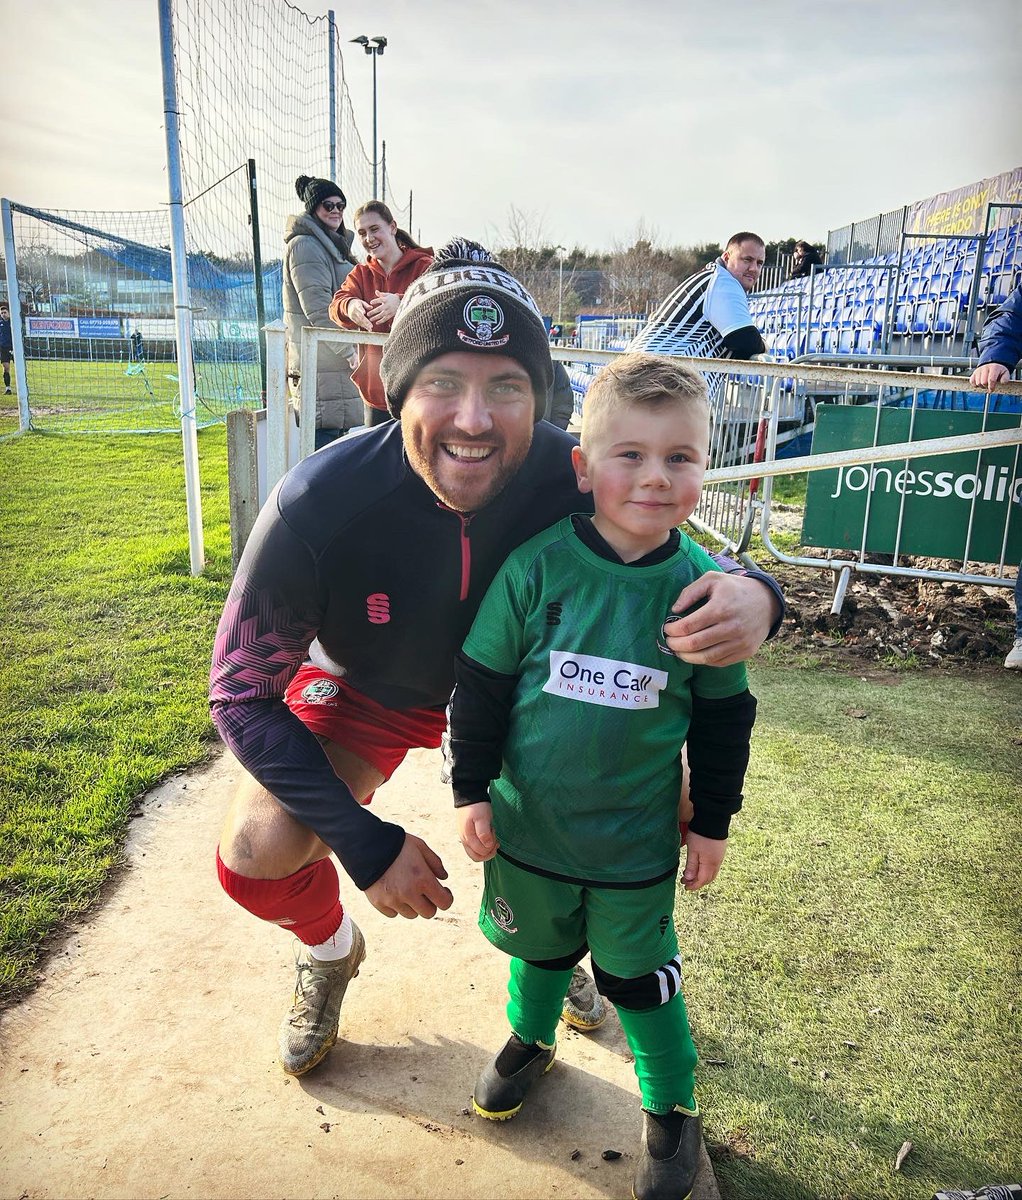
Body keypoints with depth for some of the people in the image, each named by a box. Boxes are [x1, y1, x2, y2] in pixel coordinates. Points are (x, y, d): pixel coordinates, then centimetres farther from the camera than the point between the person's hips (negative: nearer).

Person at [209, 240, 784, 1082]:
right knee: (256, 857, -20)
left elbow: (674, 566, -14)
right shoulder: (318, 506, -35)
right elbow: (242, 695, -23)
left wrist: (751, 594, -41)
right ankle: (332, 952, 20)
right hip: (365, 689, -1)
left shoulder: (569, 476, -31)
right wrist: (366, 844, -25)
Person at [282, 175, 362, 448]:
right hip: (321, 363, -10)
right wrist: (350, 352, -20)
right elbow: (318, 309, -18)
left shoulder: (333, 246, 24)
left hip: (337, 362, 10)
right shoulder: (305, 246, -9)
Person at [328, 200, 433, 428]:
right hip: (375, 391, 5)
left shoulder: (424, 266, -2)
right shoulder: (361, 273, 14)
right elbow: (336, 305, -4)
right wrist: (350, 306, -29)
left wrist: (401, 302, -40)